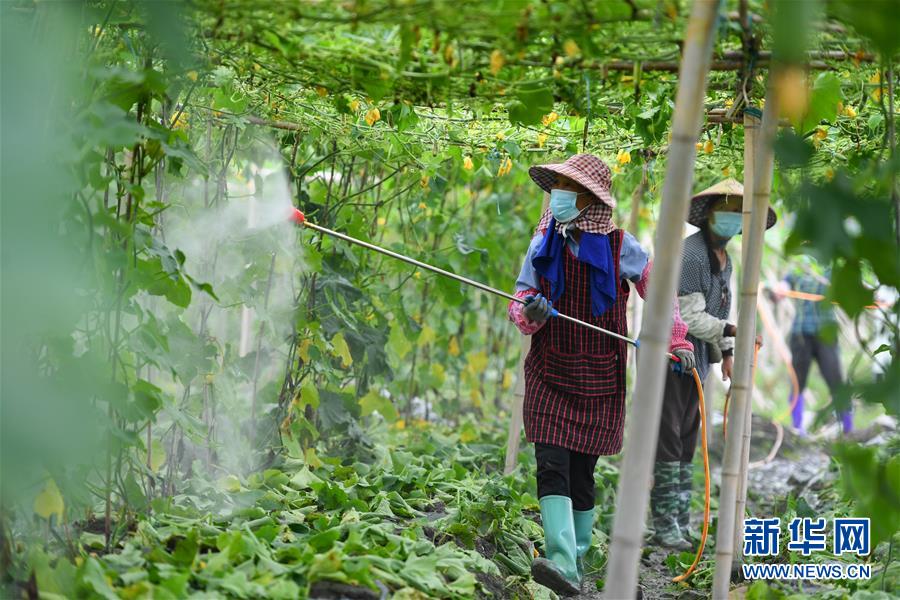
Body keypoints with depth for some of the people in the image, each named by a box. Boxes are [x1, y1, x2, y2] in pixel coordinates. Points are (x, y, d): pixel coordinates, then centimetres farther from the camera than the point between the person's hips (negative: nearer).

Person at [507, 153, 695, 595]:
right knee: (551, 467, -15)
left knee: (582, 473, 5)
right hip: (549, 376, 1)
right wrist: (530, 314, -21)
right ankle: (561, 562, -24)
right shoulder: (544, 244, 2)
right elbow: (519, 304, 3)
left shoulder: (619, 245, -4)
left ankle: (578, 561, 22)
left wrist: (677, 340, 6)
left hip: (600, 379, -1)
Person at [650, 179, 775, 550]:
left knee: (687, 439, 12)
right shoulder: (692, 255, -18)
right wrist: (730, 332, -31)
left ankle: (681, 525, 18)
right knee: (667, 437, -9)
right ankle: (665, 527, -6)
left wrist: (726, 352, 16)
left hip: (695, 354, 10)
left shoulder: (723, 258, 13)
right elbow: (688, 316, -23)